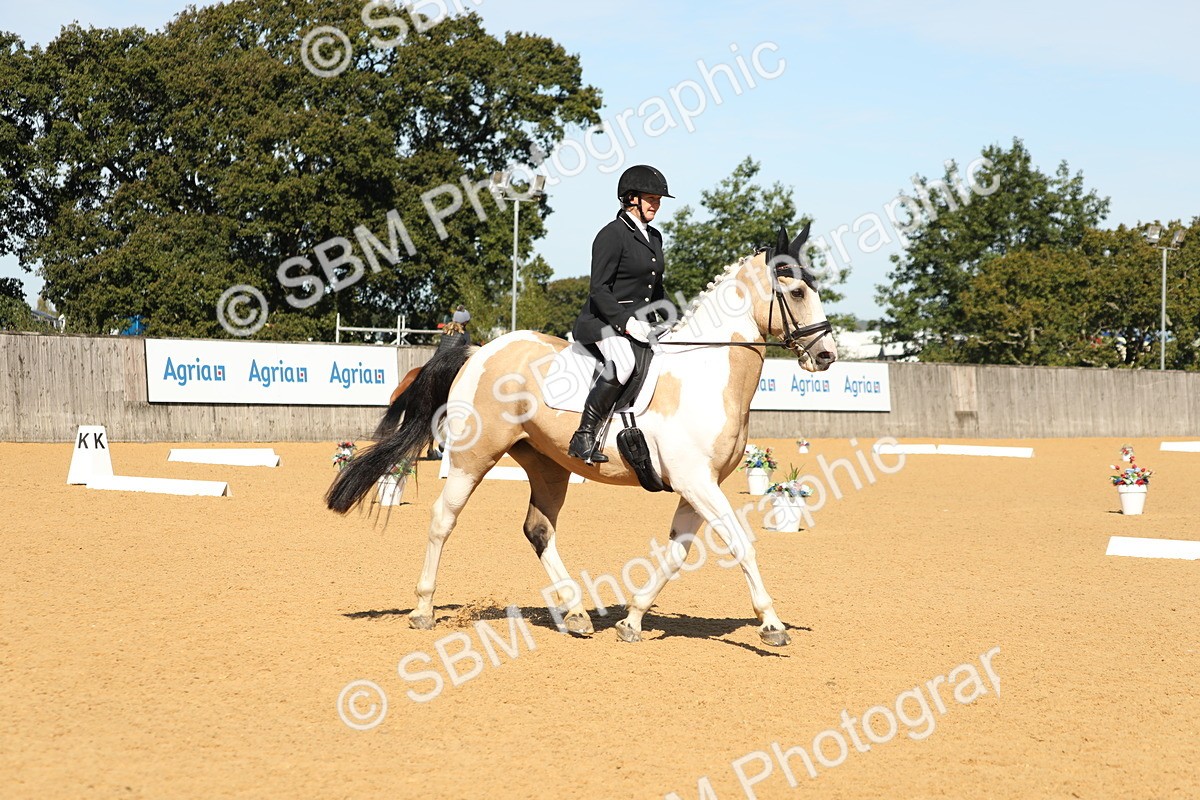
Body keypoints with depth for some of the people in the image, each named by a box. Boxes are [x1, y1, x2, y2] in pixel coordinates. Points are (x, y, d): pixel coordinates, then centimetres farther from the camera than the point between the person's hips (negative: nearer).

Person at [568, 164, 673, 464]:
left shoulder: (654, 237, 18)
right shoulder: (612, 234, -8)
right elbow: (599, 289, -15)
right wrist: (625, 322, -24)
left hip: (640, 323, 9)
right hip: (605, 322, -9)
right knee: (623, 361, -37)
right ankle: (584, 436, -32)